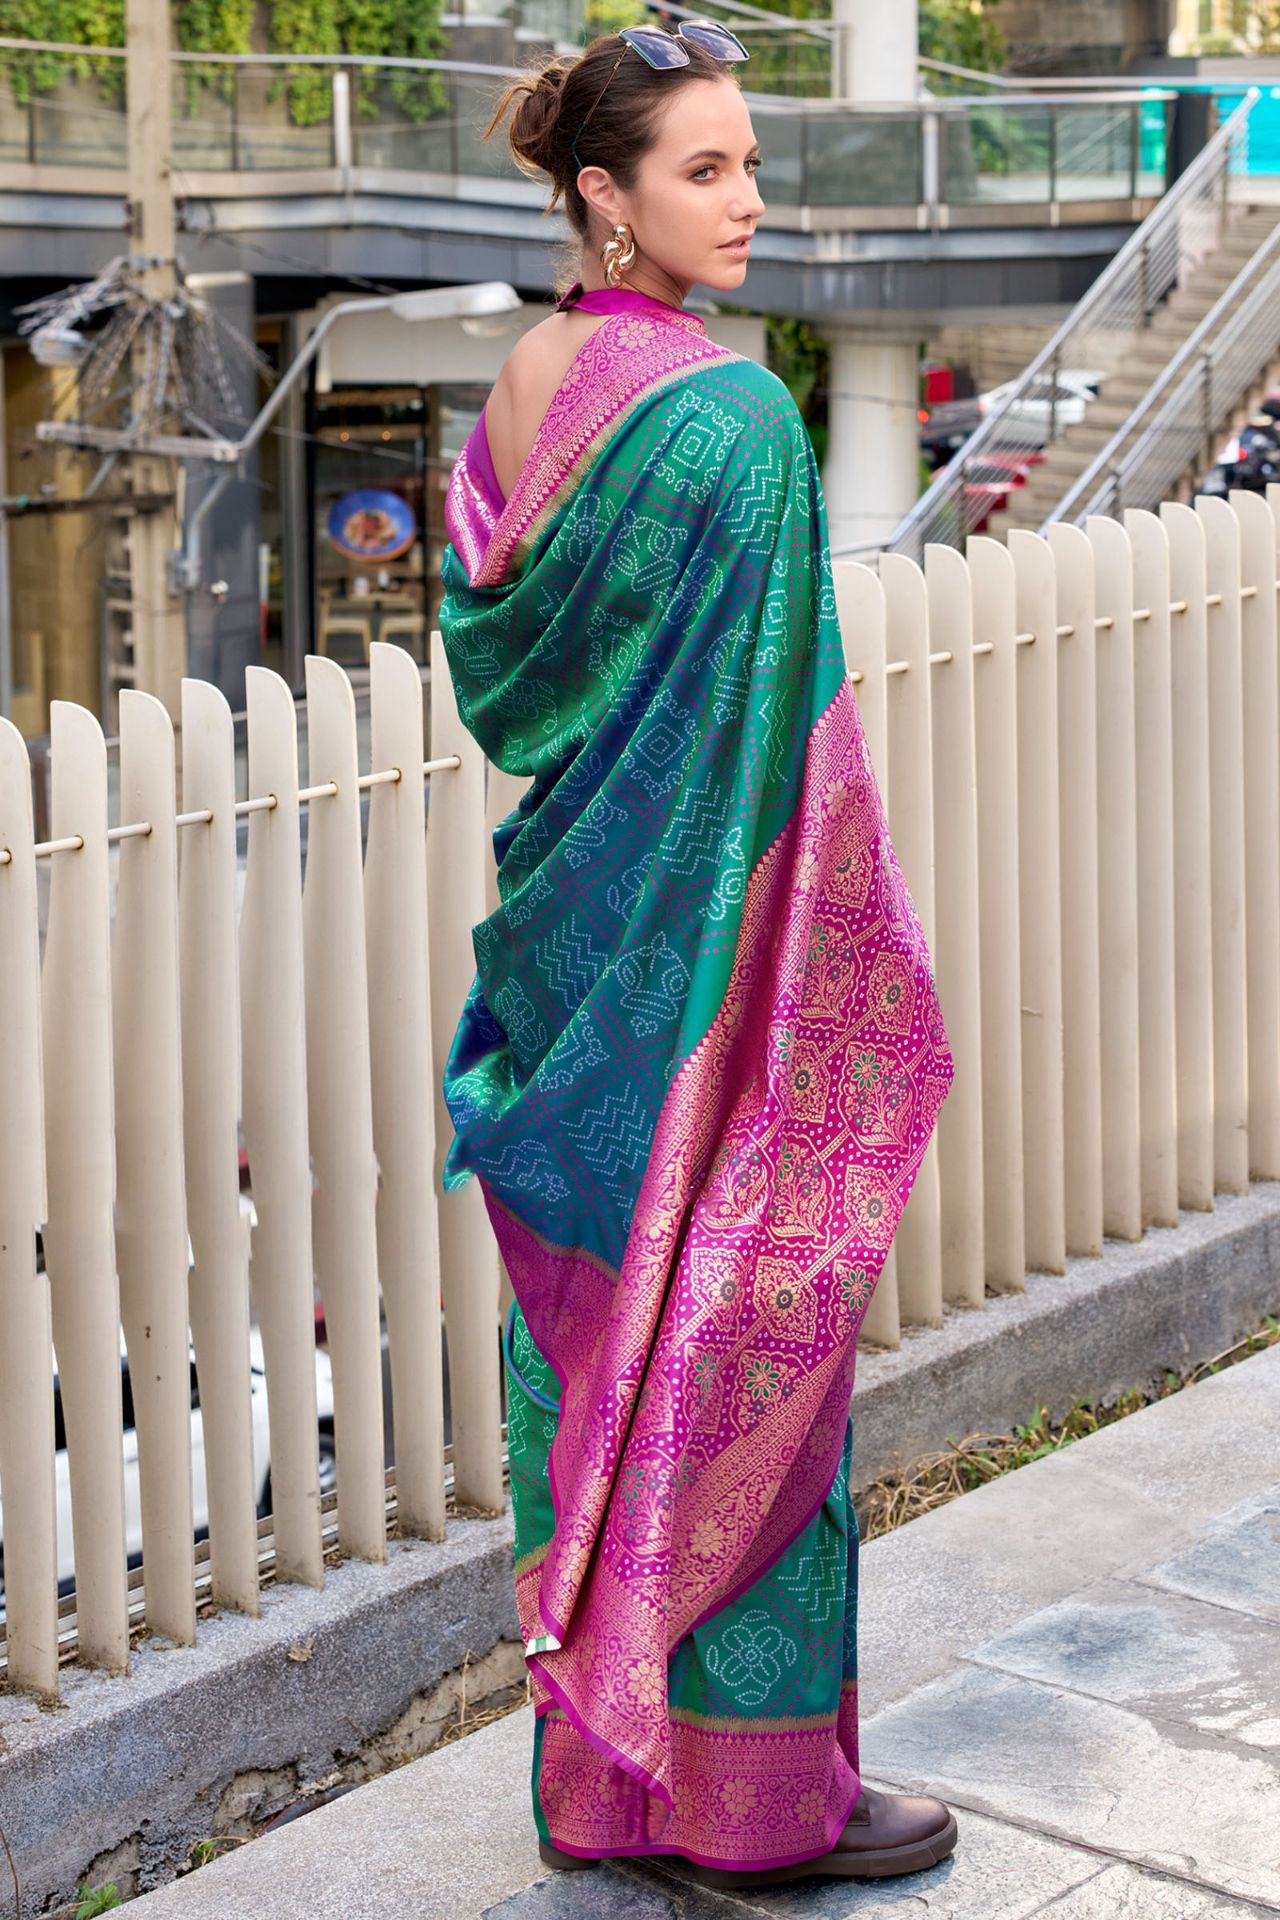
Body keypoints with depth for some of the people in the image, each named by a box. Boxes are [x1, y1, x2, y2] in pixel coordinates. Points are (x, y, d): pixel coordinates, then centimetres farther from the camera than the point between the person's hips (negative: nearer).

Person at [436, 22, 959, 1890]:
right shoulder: (729, 412, -18)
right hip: (710, 951, -8)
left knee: (590, 1332, 14)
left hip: (571, 928, 8)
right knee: (739, 1336, 3)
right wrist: (849, 964, -12)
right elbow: (773, 726, -19)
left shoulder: (522, 384, 7)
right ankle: (755, 1792, 15)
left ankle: (599, 1768, 26)